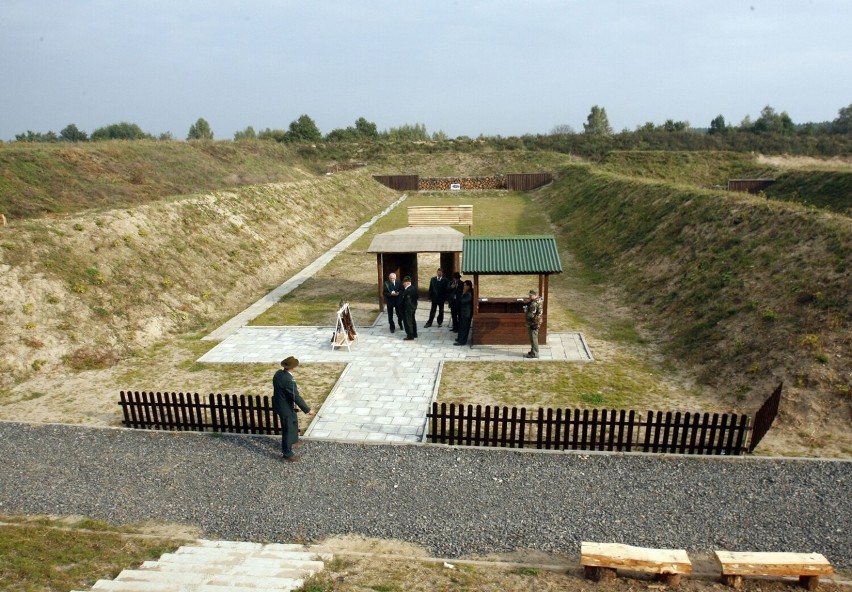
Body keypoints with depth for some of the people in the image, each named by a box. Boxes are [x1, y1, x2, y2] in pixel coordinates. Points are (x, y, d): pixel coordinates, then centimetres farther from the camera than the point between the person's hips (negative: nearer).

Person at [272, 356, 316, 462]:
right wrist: (308, 410, -20)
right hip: (285, 408, -9)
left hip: (280, 404, 9)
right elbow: (296, 397, -28)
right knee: (288, 430, 7)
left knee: (293, 423, 28)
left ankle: (293, 442, 48)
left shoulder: (278, 373, -5)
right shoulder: (288, 380, -33)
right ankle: (288, 454, 21)